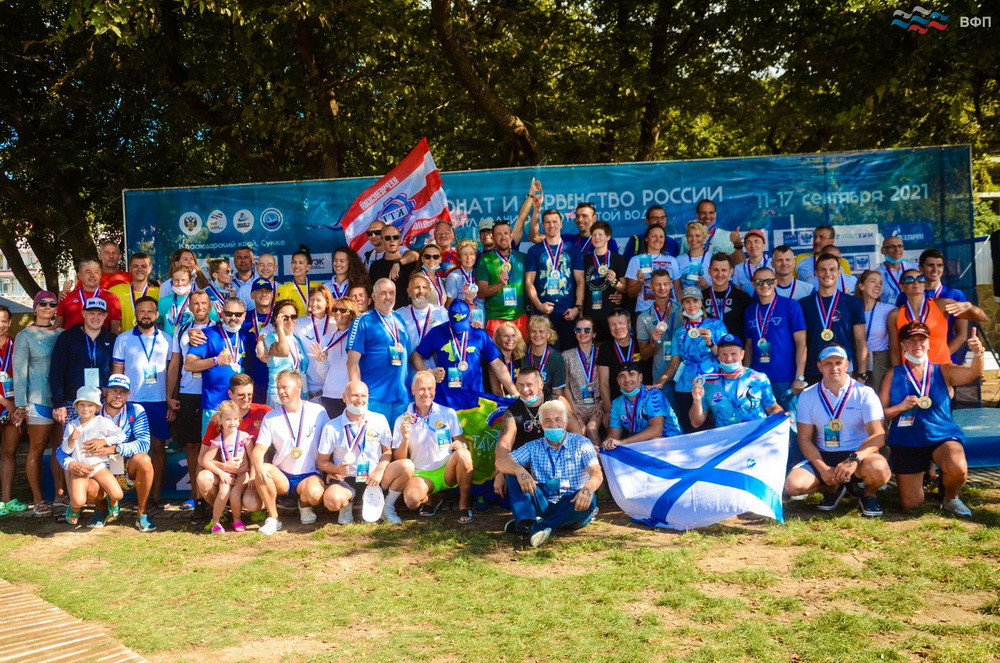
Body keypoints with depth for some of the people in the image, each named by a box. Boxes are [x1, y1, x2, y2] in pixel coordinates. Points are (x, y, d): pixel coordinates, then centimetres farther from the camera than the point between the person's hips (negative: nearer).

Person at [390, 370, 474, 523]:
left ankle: (464, 504, -11)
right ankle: (431, 500, 6)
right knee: (412, 500, -33)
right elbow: (398, 460, -1)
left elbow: (463, 443, 3)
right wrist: (405, 439, -19)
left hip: (447, 470, 1)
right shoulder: (402, 420, 0)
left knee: (463, 454, -32)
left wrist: (460, 444, -21)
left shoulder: (448, 413, 2)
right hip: (421, 475, -1)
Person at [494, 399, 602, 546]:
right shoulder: (533, 447, 11)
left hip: (572, 508, -2)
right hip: (543, 506, 2)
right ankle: (527, 523, -35)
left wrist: (588, 488, -35)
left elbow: (596, 473, -10)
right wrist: (519, 470, -27)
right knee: (516, 474, -15)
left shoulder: (581, 443, 5)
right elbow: (501, 461, -3)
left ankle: (539, 526, -34)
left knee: (589, 499, -33)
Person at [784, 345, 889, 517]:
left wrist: (854, 459, -33)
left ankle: (869, 495, 3)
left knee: (878, 469, -37)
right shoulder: (807, 396, 0)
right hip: (823, 457, 2)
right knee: (793, 485, -23)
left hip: (859, 454, -2)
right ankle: (832, 489, 13)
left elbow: (878, 435, -15)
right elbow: (805, 438, 0)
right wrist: (822, 468, -16)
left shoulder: (864, 393, -7)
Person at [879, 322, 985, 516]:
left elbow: (973, 373, -19)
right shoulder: (893, 375, 1)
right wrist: (900, 407, -20)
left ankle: (951, 498, 2)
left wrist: (978, 354, -39)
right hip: (906, 443, 1)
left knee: (958, 468, -35)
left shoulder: (944, 371, 0)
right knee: (910, 504, 3)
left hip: (943, 437, -1)